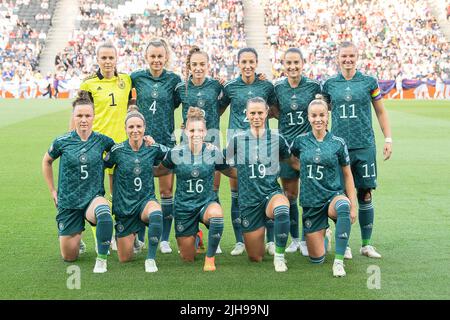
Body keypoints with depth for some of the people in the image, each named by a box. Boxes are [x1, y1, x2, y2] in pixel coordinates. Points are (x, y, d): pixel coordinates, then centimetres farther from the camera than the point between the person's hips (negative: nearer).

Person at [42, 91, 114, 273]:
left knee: (104, 213, -40)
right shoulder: (62, 142, -6)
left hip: (93, 197, -1)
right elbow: (46, 162, 14)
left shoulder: (102, 141, -6)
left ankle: (101, 259, -19)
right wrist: (52, 191, 11)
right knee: (69, 257, 5)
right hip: (68, 202, 1)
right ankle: (77, 237, 42)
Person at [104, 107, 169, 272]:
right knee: (125, 258, 5)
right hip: (123, 206, 0)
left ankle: (150, 259, -22)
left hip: (146, 201, 0)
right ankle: (132, 235, 41)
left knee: (156, 214, -39)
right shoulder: (117, 150, -10)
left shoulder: (153, 148, -5)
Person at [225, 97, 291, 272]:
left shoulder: (277, 138, 1)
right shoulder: (238, 139, 0)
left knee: (281, 208, -41)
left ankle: (279, 256, -21)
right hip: (248, 199, 1)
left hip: (271, 193, -1)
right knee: (256, 258, 5)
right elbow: (224, 163, 14)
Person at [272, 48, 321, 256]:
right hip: (286, 145, 2)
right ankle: (294, 238, 21)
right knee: (289, 194, 7)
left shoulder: (313, 86, -4)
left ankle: (306, 239, 11)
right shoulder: (278, 88, 3)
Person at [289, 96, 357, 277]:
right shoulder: (301, 141, 0)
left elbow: (347, 175, 3)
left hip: (334, 196, -1)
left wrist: (353, 205, -3)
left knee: (343, 207, -41)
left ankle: (339, 261, -31)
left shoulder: (338, 143, -3)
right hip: (311, 203, 2)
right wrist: (305, 170, 4)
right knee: (316, 259, 0)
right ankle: (322, 237, 38)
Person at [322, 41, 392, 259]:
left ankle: (366, 244, 12)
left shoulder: (369, 82, 5)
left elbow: (380, 112, 10)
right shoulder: (329, 84, 6)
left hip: (364, 146, 0)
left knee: (365, 195, 2)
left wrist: (388, 139, 5)